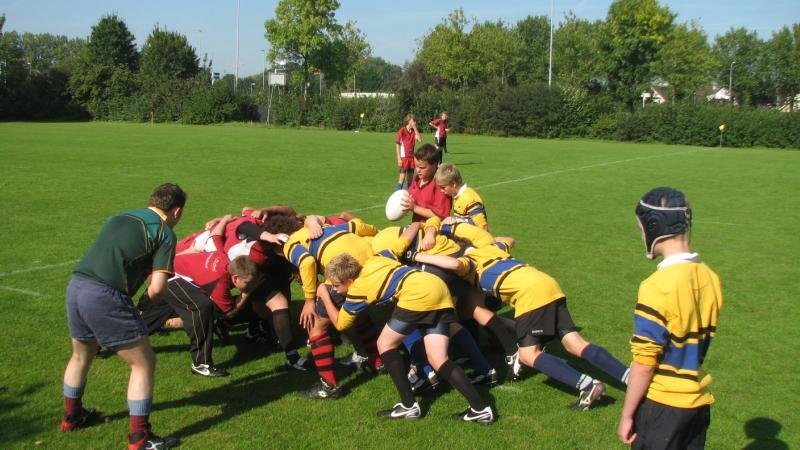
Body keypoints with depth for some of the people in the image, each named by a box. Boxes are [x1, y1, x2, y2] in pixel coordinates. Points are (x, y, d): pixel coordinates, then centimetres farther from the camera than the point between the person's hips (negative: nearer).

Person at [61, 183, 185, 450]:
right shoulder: (165, 233, 0)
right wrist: (149, 299, 13)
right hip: (104, 296, -8)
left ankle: (72, 416, 51)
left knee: (81, 356, 31)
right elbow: (157, 287, -9)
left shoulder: (121, 217, 20)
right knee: (144, 364, 7)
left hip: (75, 286, 8)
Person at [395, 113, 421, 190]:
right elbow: (397, 145, -8)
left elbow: (420, 139, -9)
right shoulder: (402, 131, -8)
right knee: (402, 177, -8)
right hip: (403, 157, -6)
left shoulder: (414, 132, 8)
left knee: (410, 177, 11)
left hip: (411, 157, 6)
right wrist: (399, 158, -14)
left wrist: (415, 128, -9)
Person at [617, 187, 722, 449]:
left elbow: (644, 362, -19)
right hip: (699, 401, 7)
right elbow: (700, 343, 10)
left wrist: (627, 416, -10)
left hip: (662, 405, -7)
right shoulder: (710, 278, 0)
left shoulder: (659, 286, -22)